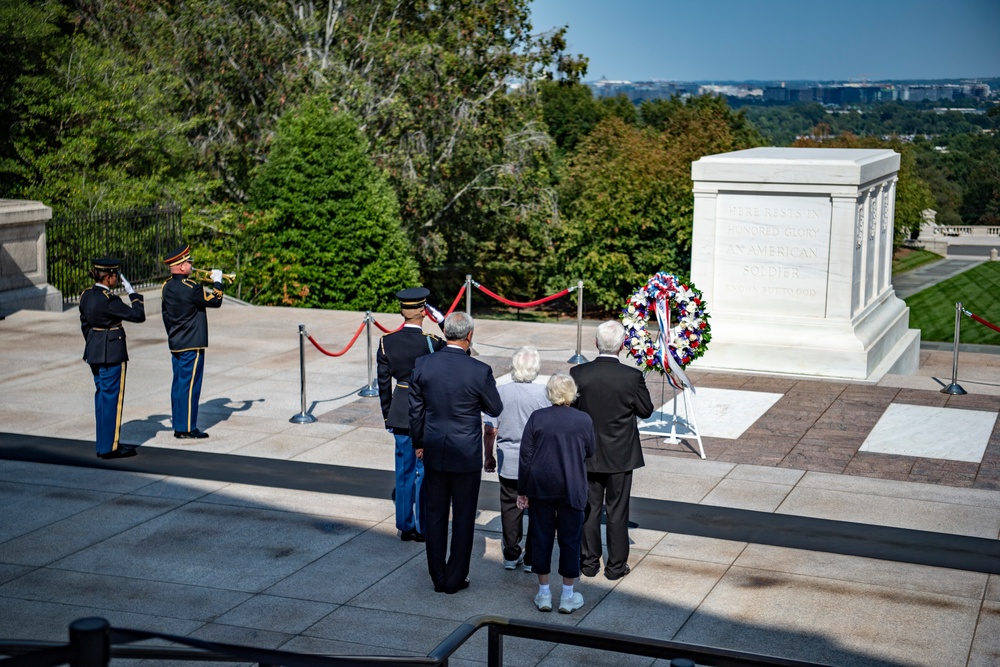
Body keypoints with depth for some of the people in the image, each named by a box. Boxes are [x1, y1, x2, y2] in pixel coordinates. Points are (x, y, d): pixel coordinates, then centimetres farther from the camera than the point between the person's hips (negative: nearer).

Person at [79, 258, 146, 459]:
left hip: (94, 353, 9)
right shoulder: (109, 300, -21)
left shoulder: (86, 296, 5)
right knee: (112, 397, 0)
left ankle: (103, 444, 22)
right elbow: (138, 315, -17)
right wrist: (132, 293, -7)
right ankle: (110, 447, 6)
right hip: (112, 354, -9)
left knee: (101, 396, 15)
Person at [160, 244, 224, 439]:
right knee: (190, 385, -3)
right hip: (192, 344, -8)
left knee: (178, 384, 12)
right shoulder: (189, 287, -20)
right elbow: (215, 301, -14)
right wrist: (217, 282, 0)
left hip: (175, 343, 8)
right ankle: (187, 428, 0)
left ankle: (178, 426, 18)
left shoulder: (167, 287, 7)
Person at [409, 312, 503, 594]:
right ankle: (455, 578, 17)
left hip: (434, 452, 3)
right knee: (463, 517, 10)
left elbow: (415, 410, 2)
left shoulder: (422, 365, -8)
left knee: (434, 515, 14)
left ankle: (438, 578, 21)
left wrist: (418, 443, 15)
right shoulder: (480, 371, -17)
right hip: (467, 454, -3)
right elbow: (496, 409, -2)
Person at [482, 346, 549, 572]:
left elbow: (490, 430, -5)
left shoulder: (500, 392, -9)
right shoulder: (543, 393, -14)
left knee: (510, 507, 15)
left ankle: (511, 555, 20)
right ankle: (532, 558, 15)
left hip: (509, 462, 2)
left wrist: (489, 456, 9)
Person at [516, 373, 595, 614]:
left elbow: (525, 456, -3)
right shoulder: (584, 421, -6)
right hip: (571, 489, -1)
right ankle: (568, 596, 13)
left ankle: (544, 593, 17)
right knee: (569, 540, 8)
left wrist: (522, 490, 5)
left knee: (541, 538, 10)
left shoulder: (537, 418, -6)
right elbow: (590, 452, 7)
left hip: (541, 487, 1)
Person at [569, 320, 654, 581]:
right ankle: (616, 565, 17)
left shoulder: (578, 373, -13)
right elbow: (646, 410, -6)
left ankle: (589, 562, 23)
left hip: (587, 454, 2)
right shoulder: (632, 376, -18)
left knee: (589, 508, 14)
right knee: (617, 511, 9)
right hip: (621, 456, -2)